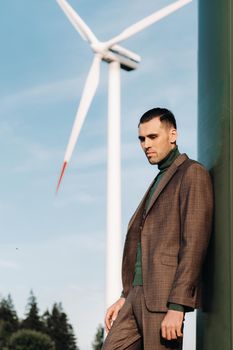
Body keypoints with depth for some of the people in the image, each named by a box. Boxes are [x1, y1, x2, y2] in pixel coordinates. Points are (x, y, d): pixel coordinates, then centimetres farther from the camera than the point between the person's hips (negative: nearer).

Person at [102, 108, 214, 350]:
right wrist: (125, 297, 18)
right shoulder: (158, 182, 24)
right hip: (138, 295, 9)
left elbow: (194, 243, -15)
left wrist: (177, 307, -20)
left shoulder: (192, 174, -5)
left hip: (165, 297, -9)